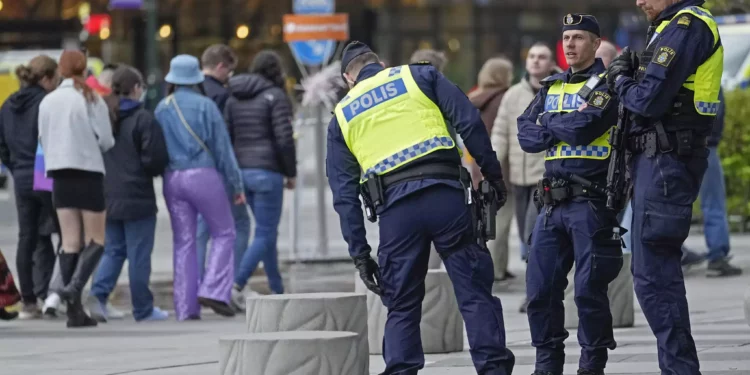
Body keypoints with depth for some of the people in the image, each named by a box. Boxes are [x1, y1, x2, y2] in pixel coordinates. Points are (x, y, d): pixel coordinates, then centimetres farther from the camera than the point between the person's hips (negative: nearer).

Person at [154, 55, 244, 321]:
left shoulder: (162, 109, 5)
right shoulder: (205, 106, -6)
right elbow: (222, 147, -3)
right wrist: (236, 184, 3)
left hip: (173, 177, 4)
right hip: (204, 176, -4)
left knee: (183, 241, 8)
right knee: (223, 233, 8)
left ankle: (186, 306, 5)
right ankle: (213, 290, -7)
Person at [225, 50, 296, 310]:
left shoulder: (234, 99, 12)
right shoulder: (275, 96, -7)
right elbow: (284, 139, -13)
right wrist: (291, 173, -3)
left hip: (242, 170, 7)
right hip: (267, 171, -7)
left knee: (268, 232, 18)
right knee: (265, 234, -5)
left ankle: (277, 291, 22)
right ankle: (237, 285, -21)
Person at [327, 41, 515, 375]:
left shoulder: (342, 117, 20)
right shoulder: (419, 76, 15)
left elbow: (344, 193, 15)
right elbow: (469, 122, 3)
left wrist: (360, 254, 15)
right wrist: (493, 175, 7)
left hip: (394, 209, 1)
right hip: (445, 194, -1)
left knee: (402, 309, 11)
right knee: (476, 294, 3)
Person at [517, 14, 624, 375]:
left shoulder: (607, 85, -2)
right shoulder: (551, 87, 17)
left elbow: (584, 127, -17)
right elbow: (525, 135, 7)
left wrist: (548, 123, 0)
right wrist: (565, 128, -7)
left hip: (591, 201, -6)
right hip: (552, 203, 6)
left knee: (589, 290, -6)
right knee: (540, 289, 5)